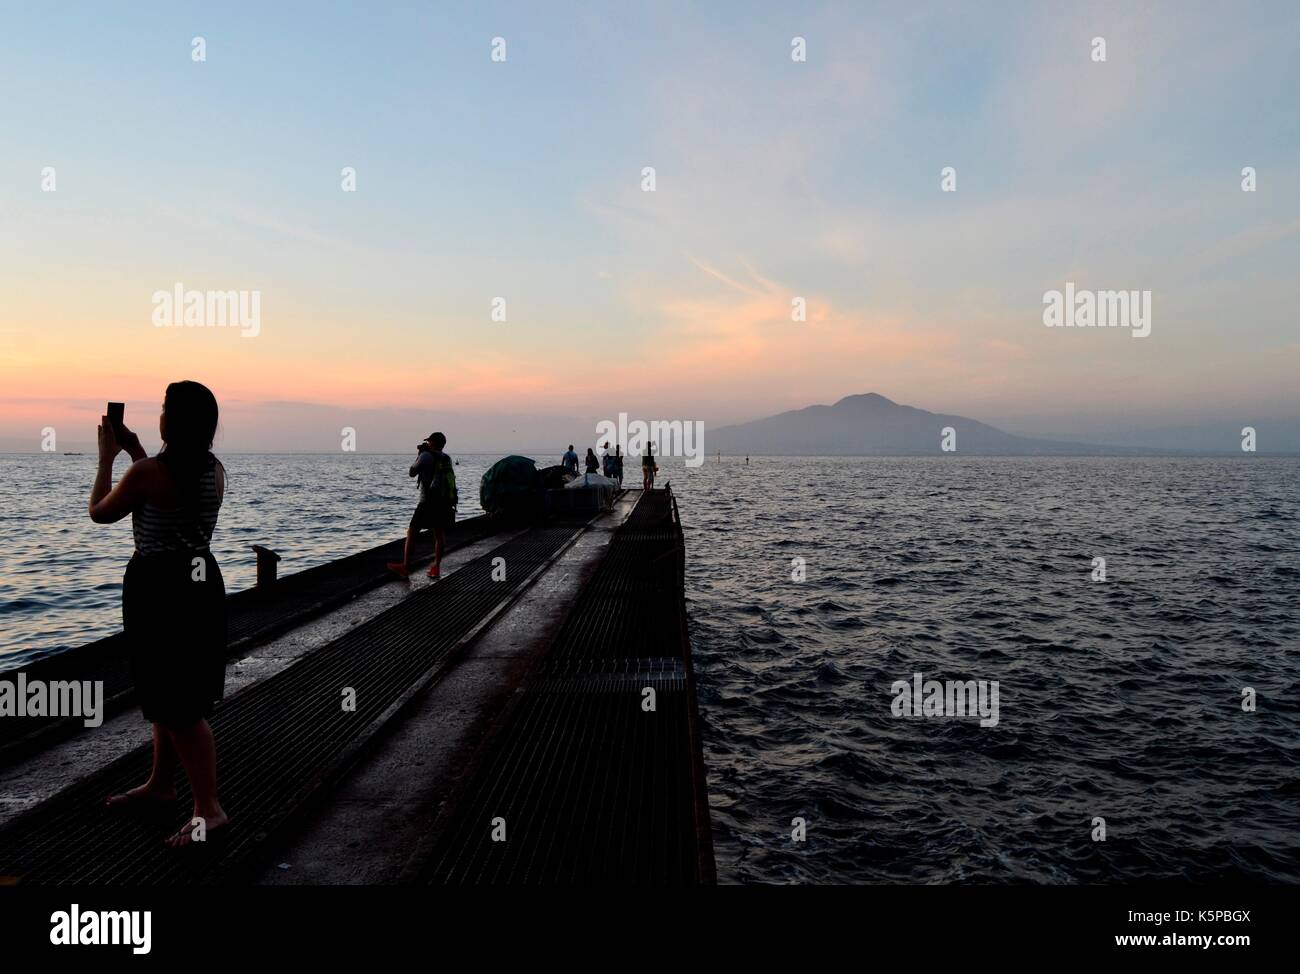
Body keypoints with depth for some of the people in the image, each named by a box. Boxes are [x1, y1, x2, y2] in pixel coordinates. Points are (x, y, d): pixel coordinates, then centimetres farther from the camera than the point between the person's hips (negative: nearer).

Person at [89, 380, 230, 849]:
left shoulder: (148, 472, -19)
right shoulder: (216, 471, 3)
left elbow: (100, 512, -1)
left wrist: (107, 456, 9)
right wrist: (136, 453, 21)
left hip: (159, 586, -8)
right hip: (201, 581, 8)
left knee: (176, 703, -1)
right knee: (172, 692, 22)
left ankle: (209, 810, 2)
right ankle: (161, 783, 38)